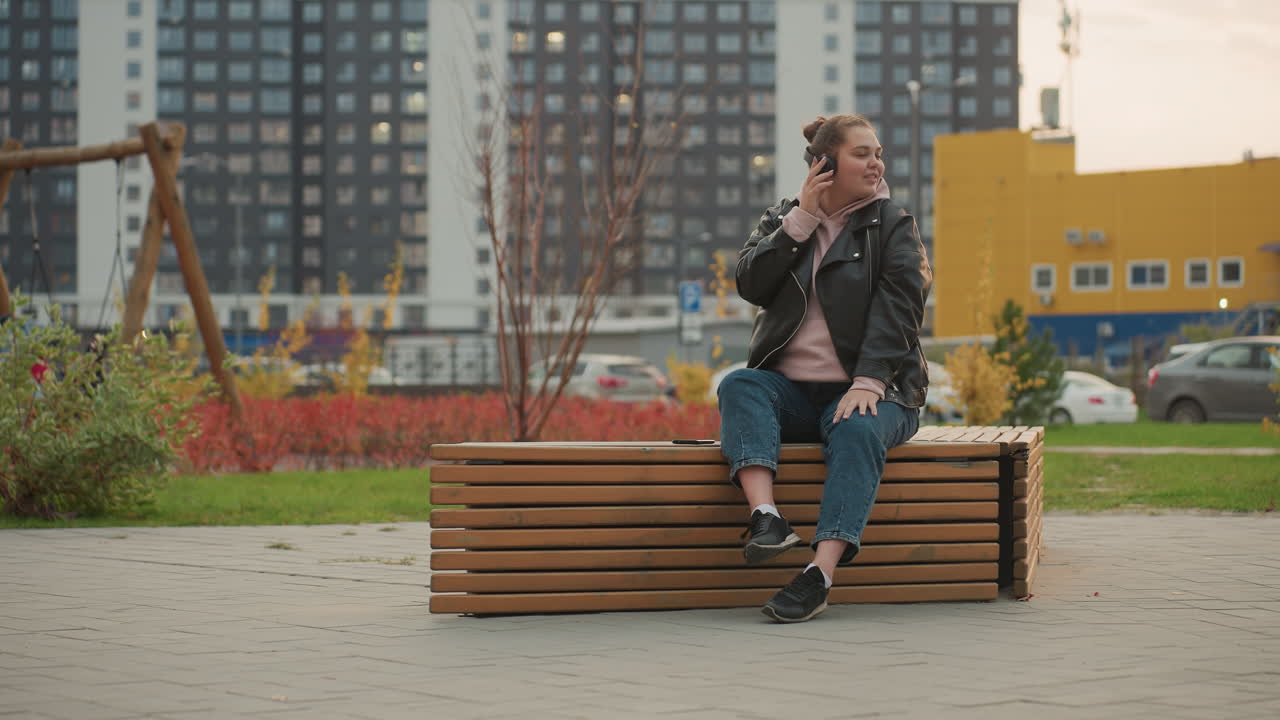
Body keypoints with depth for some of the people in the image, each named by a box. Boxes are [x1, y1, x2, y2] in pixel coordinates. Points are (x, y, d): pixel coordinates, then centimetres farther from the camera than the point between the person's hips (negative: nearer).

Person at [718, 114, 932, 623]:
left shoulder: (893, 225, 7)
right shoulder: (782, 219, 15)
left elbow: (897, 308, -7)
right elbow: (751, 285, -2)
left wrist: (868, 381, -22)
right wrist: (802, 220, -7)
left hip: (869, 390, -3)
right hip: (790, 391, 3)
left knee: (858, 430, -35)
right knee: (740, 386, -28)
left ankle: (819, 576, -47)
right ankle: (766, 517, -47)